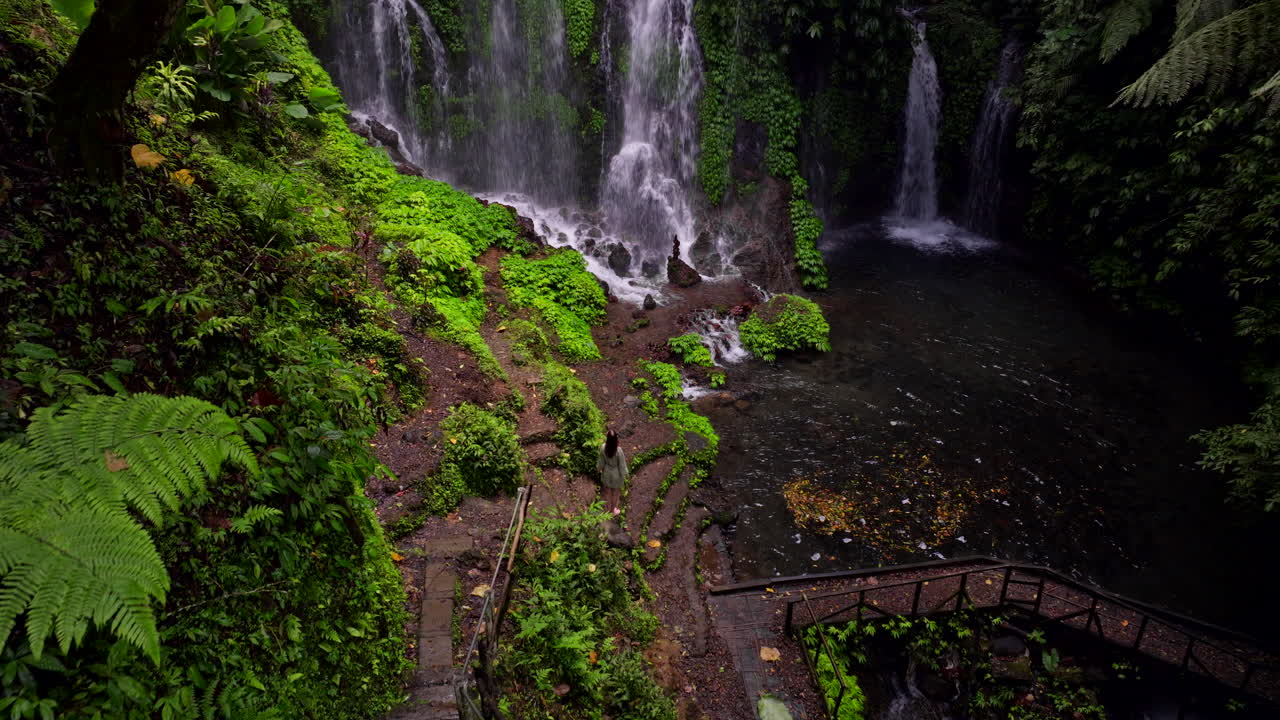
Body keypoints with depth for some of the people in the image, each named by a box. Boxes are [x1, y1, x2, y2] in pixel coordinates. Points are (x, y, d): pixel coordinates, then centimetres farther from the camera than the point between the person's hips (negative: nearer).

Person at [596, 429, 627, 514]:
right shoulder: (618, 450, -34)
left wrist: (598, 468, 12)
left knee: (607, 490, 28)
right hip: (616, 474, -2)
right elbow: (622, 464, -20)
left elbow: (601, 461, -9)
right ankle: (614, 509, 45)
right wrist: (623, 475, -1)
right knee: (615, 492, 24)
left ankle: (608, 507, 50)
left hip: (607, 473, 3)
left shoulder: (603, 447, -26)